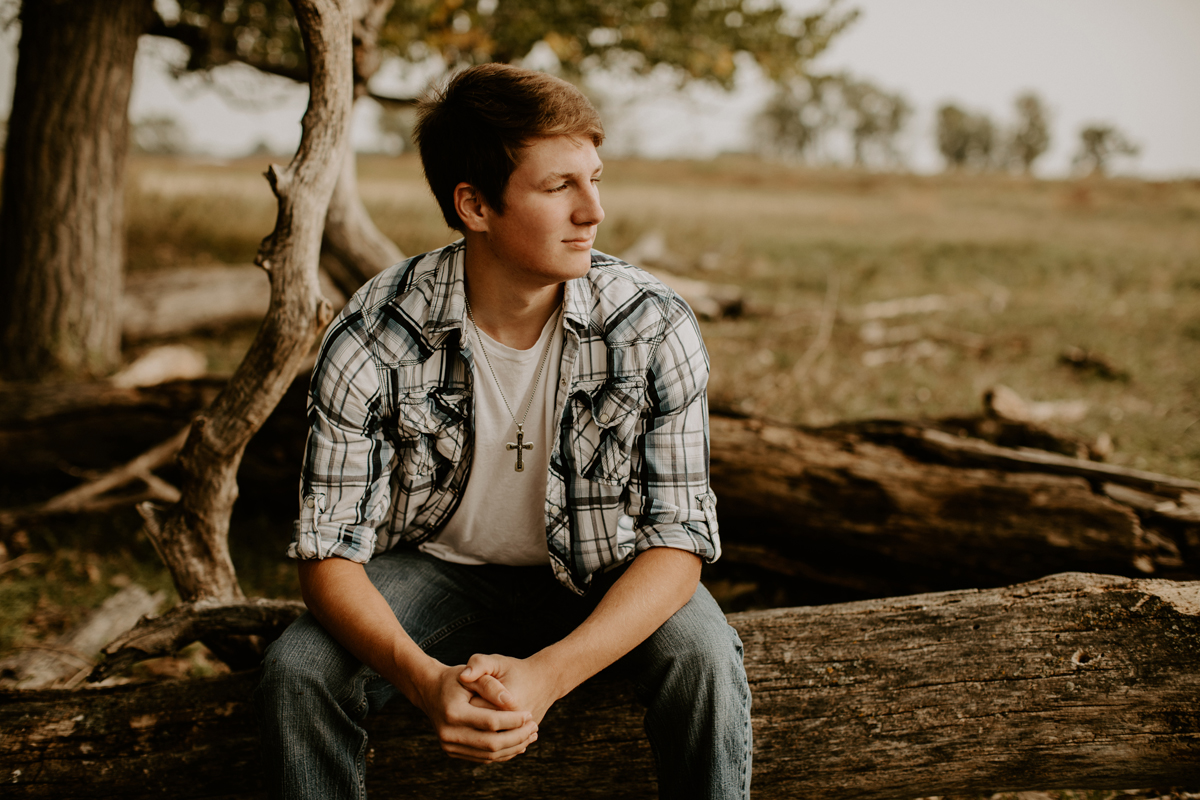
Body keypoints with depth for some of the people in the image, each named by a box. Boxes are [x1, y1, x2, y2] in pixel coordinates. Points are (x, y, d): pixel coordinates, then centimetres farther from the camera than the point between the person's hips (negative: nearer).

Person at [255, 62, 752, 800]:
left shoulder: (655, 328, -22)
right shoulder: (371, 341, -22)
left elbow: (677, 539, -20)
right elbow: (331, 553, -18)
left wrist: (547, 675, -37)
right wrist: (425, 679, -39)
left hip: (603, 577, 0)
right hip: (442, 567, 0)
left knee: (705, 659, -29)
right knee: (297, 671, -25)